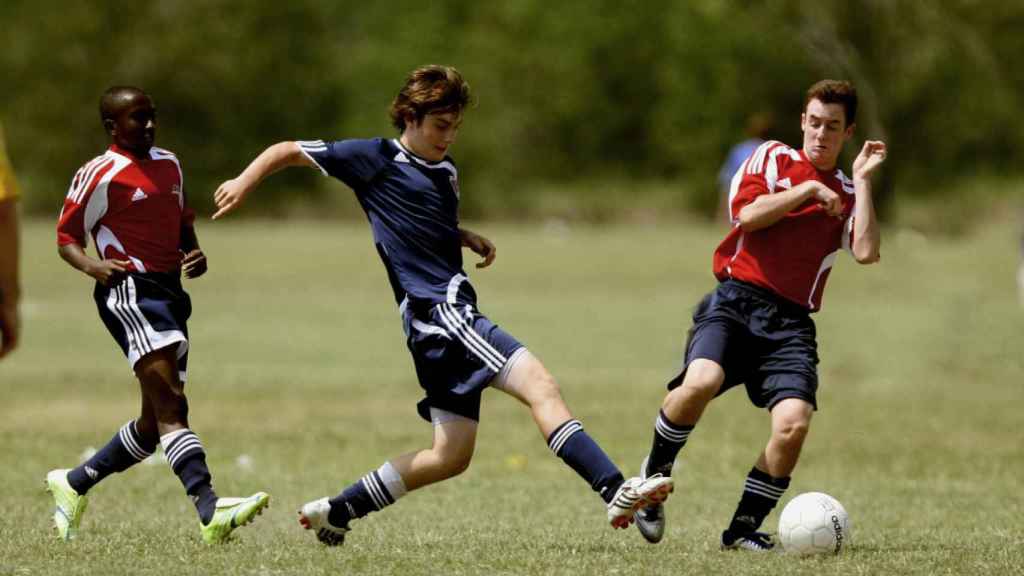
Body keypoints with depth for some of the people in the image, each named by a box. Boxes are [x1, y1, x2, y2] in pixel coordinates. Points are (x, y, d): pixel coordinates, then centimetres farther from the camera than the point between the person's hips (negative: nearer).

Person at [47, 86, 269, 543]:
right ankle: (209, 510, -34)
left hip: (170, 294, 9)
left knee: (154, 424, 11)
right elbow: (67, 238, 0)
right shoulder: (99, 175, -4)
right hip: (130, 292, -9)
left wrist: (195, 256, 9)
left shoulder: (168, 164, 18)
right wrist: (91, 266, -21)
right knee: (170, 405, -21)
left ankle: (72, 485, 29)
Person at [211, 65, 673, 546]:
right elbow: (289, 151, 7)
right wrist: (244, 182, -7)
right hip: (436, 309, -9)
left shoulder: (446, 172, 21)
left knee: (451, 455, 10)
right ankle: (616, 492, -34)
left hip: (451, 317, 9)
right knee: (540, 385, -23)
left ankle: (335, 511, 19)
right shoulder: (377, 159, 0)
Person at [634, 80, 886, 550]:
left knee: (793, 423, -21)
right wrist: (807, 190, -2)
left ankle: (744, 528, -1)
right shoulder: (772, 158, 13)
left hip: (791, 322, 2)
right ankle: (655, 473, -4)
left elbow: (866, 252, -2)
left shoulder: (847, 194, 17)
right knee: (701, 381, -32)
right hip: (736, 300, -2)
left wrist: (863, 180, 1)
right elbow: (748, 214, -5)